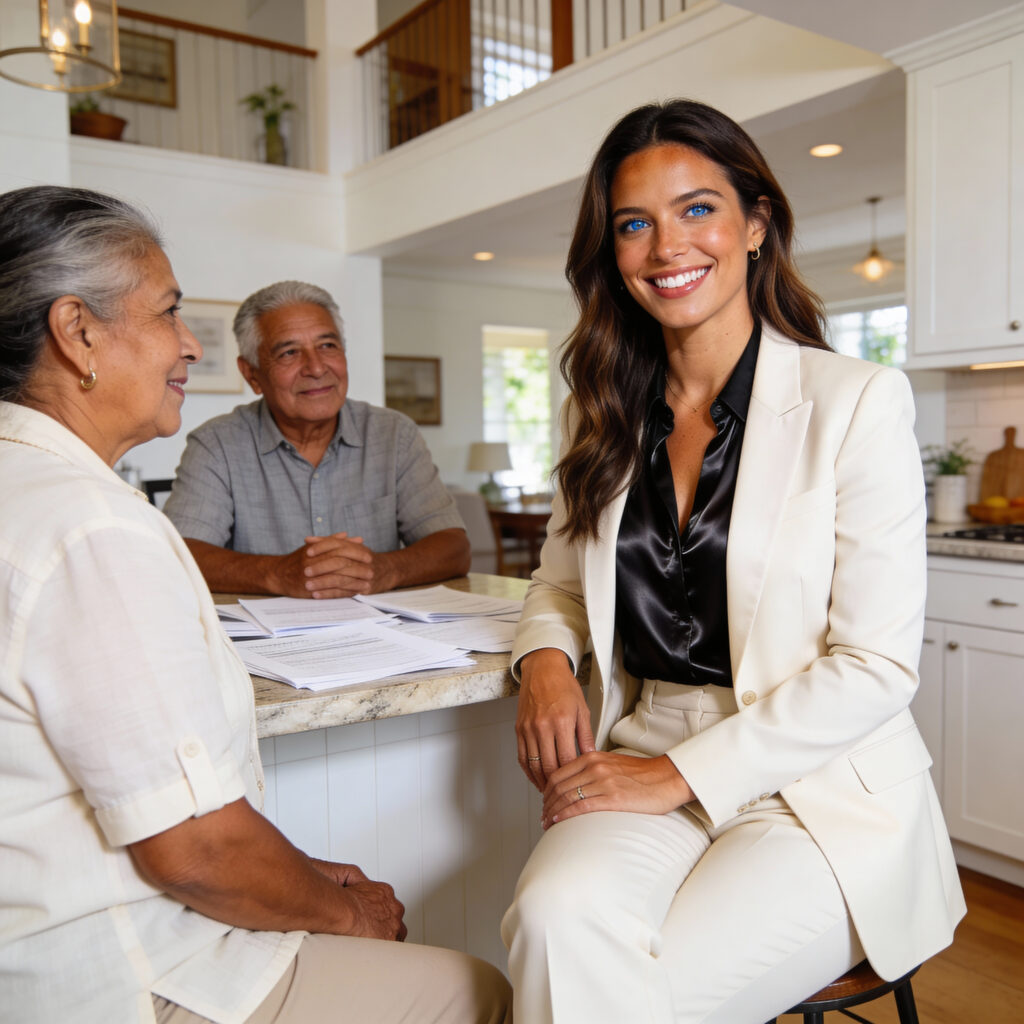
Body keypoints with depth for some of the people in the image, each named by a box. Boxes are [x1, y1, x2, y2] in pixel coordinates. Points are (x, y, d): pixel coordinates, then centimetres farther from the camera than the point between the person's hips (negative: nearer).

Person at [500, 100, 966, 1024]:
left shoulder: (857, 402, -8)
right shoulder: (606, 412, 8)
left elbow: (877, 665, -11)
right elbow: (562, 581, 17)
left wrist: (685, 772, -15)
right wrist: (546, 657, -6)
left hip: (821, 791, -3)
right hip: (643, 760, 3)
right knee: (558, 920, -28)